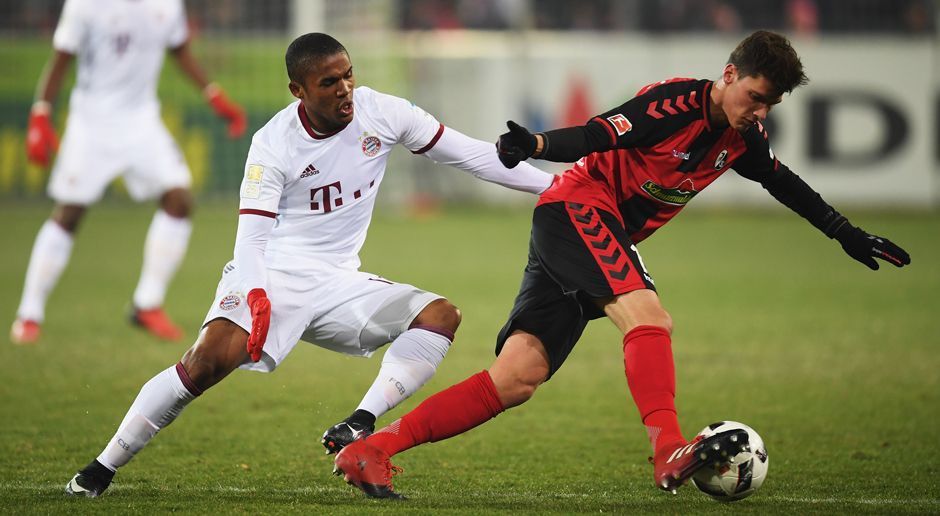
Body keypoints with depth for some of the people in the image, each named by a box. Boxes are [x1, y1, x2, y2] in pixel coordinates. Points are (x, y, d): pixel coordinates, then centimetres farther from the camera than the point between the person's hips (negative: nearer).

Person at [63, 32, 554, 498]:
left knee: (441, 316, -15)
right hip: (273, 274, -5)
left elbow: (468, 153, 3)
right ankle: (102, 468, -18)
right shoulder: (273, 144, -12)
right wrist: (255, 294, -38)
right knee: (208, 360, -28)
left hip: (338, 285, 5)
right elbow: (251, 235, -18)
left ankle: (361, 425, -28)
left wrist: (552, 185, 3)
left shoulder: (380, 113, -3)